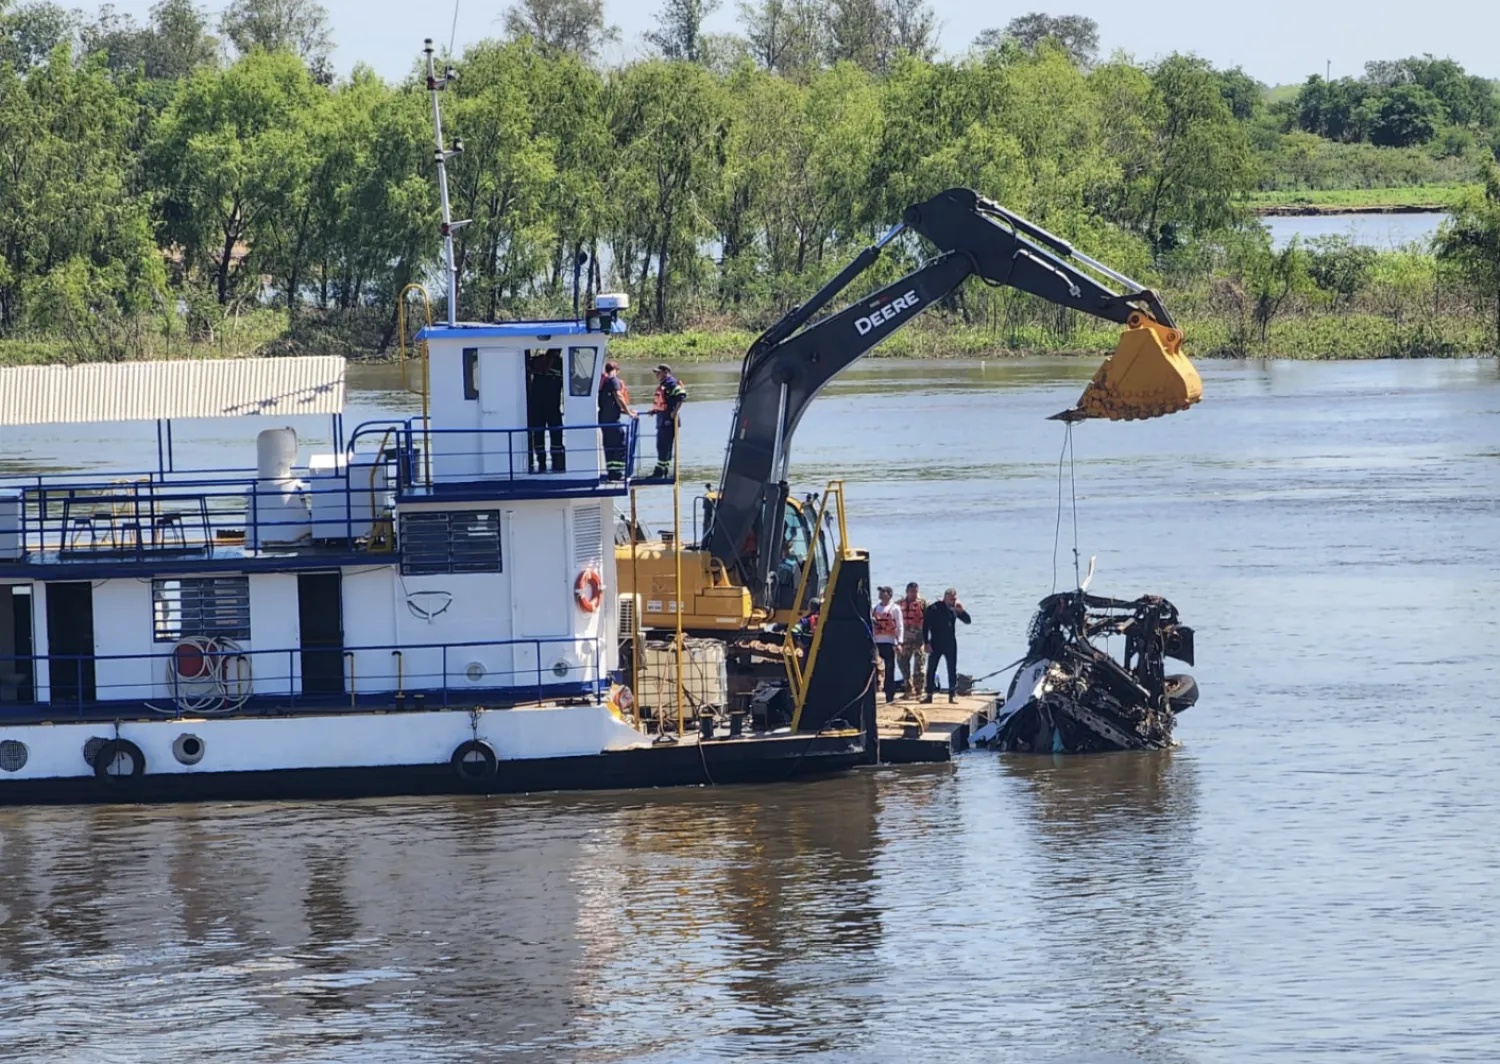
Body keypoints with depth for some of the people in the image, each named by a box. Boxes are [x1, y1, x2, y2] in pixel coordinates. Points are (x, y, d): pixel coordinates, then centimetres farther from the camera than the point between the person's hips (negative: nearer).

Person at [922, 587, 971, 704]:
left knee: (952, 670, 5)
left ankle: (952, 695, 12)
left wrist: (961, 611, -9)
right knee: (931, 670, 1)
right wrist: (926, 643, -11)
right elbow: (925, 626, -6)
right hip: (936, 644, -3)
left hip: (950, 644, 3)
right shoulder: (934, 609, -7)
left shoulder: (954, 609, 5)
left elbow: (967, 620, 10)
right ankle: (929, 695, 9)